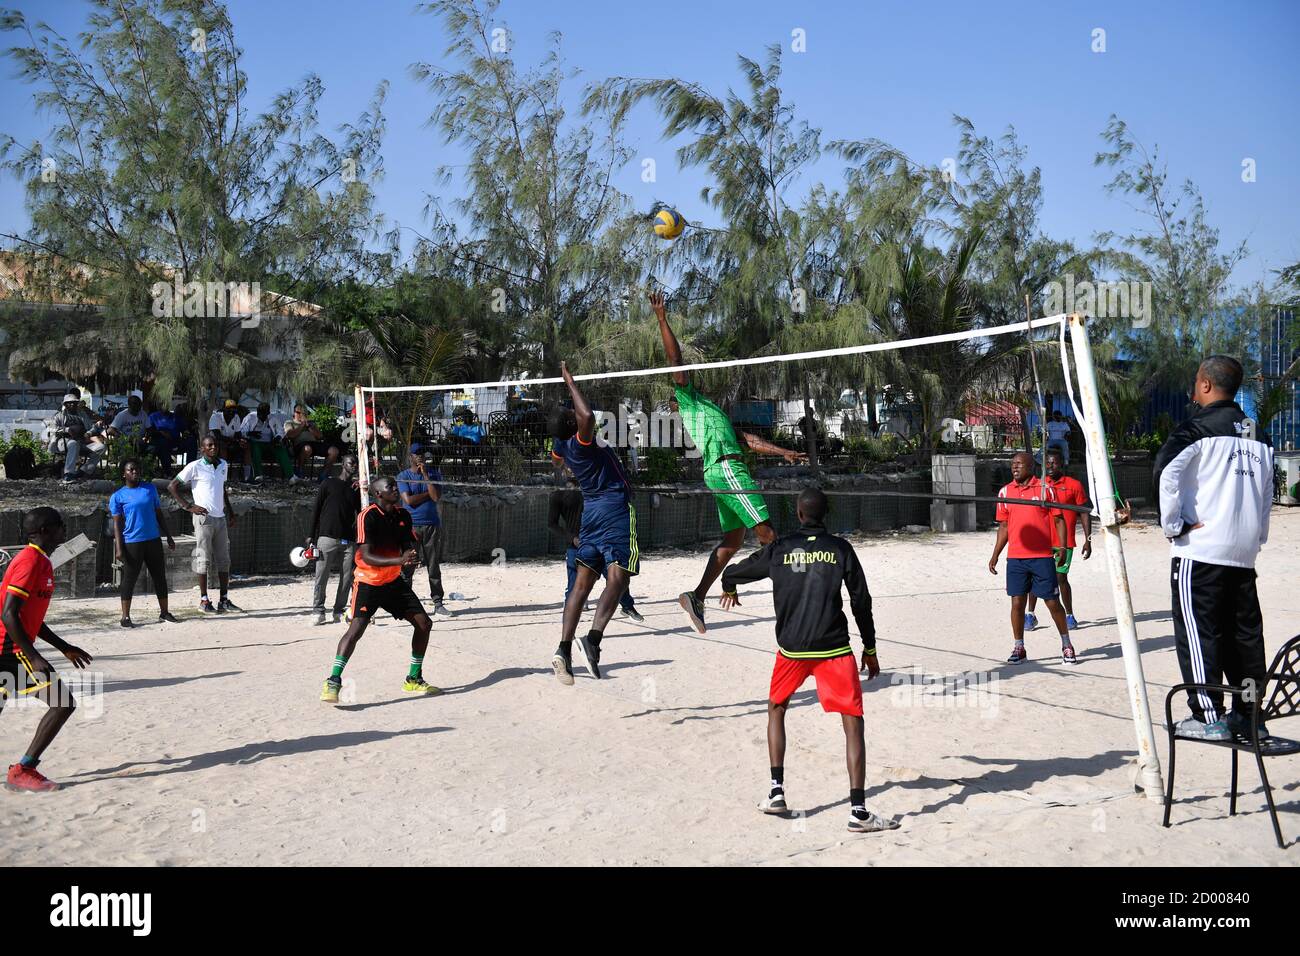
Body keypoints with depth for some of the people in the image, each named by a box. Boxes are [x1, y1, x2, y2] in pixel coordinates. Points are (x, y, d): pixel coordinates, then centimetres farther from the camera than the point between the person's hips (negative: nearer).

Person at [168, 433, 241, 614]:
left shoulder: (223, 465, 11)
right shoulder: (195, 467, -7)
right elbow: (172, 486, -6)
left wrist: (230, 512, 18)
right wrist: (188, 506, -11)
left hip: (221, 518, 6)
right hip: (204, 518, -6)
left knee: (224, 559, 7)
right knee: (204, 559, -2)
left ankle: (224, 600, 13)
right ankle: (204, 601, 3)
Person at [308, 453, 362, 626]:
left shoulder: (357, 488, 15)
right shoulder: (329, 484, 6)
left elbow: (360, 514, 18)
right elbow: (316, 510, 5)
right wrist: (312, 535, 0)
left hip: (349, 540, 3)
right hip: (327, 538, -3)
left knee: (347, 577, 0)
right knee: (322, 576, -4)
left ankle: (339, 611, 9)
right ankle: (319, 611, 3)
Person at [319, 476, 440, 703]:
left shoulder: (403, 515, 2)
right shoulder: (368, 517, -19)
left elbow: (408, 547, 7)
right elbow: (367, 556, -26)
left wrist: (412, 557, -18)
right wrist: (398, 560, -39)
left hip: (394, 581, 7)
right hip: (368, 581, -7)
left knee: (424, 623, 5)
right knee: (357, 627, -24)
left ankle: (414, 679, 19)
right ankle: (332, 682, -18)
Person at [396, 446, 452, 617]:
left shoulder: (433, 474, 9)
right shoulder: (403, 476, 3)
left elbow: (436, 497, -6)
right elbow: (408, 500, -10)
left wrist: (425, 475, -7)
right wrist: (428, 493, -4)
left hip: (432, 525, 2)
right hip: (411, 525, -2)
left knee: (434, 567, 5)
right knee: (406, 567, -2)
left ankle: (438, 603, 11)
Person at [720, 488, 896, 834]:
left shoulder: (779, 548, 5)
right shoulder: (840, 548, 3)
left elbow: (732, 573, 17)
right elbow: (861, 601, 2)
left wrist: (729, 589, 41)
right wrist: (870, 649, 12)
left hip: (791, 648, 2)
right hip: (834, 649, -2)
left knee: (776, 709, 25)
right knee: (853, 723, 1)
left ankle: (776, 792, 19)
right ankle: (858, 810, -8)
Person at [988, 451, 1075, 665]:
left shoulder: (1045, 490, -1)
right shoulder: (1005, 492, 9)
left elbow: (1058, 520, 1)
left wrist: (1062, 546, -10)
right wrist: (995, 555, 11)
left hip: (1043, 556, -3)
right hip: (1015, 558, 3)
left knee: (1052, 601, 2)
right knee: (1017, 602, 2)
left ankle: (1066, 645, 17)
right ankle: (1019, 648, 12)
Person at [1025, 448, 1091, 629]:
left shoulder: (1074, 485, 0)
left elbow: (1085, 513, 1)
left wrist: (1088, 540, -5)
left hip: (1064, 543, -3)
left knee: (1061, 577, -3)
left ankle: (1069, 615, 12)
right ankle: (1030, 614, 11)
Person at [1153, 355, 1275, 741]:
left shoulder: (1199, 427, -7)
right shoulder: (1257, 435, 15)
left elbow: (1167, 470, -21)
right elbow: (1267, 490, 19)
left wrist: (1172, 524, -13)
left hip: (1200, 550, -7)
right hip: (1245, 554, 7)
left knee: (1198, 632, -2)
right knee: (1244, 633, 11)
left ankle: (1208, 716, -3)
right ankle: (1249, 715, 16)